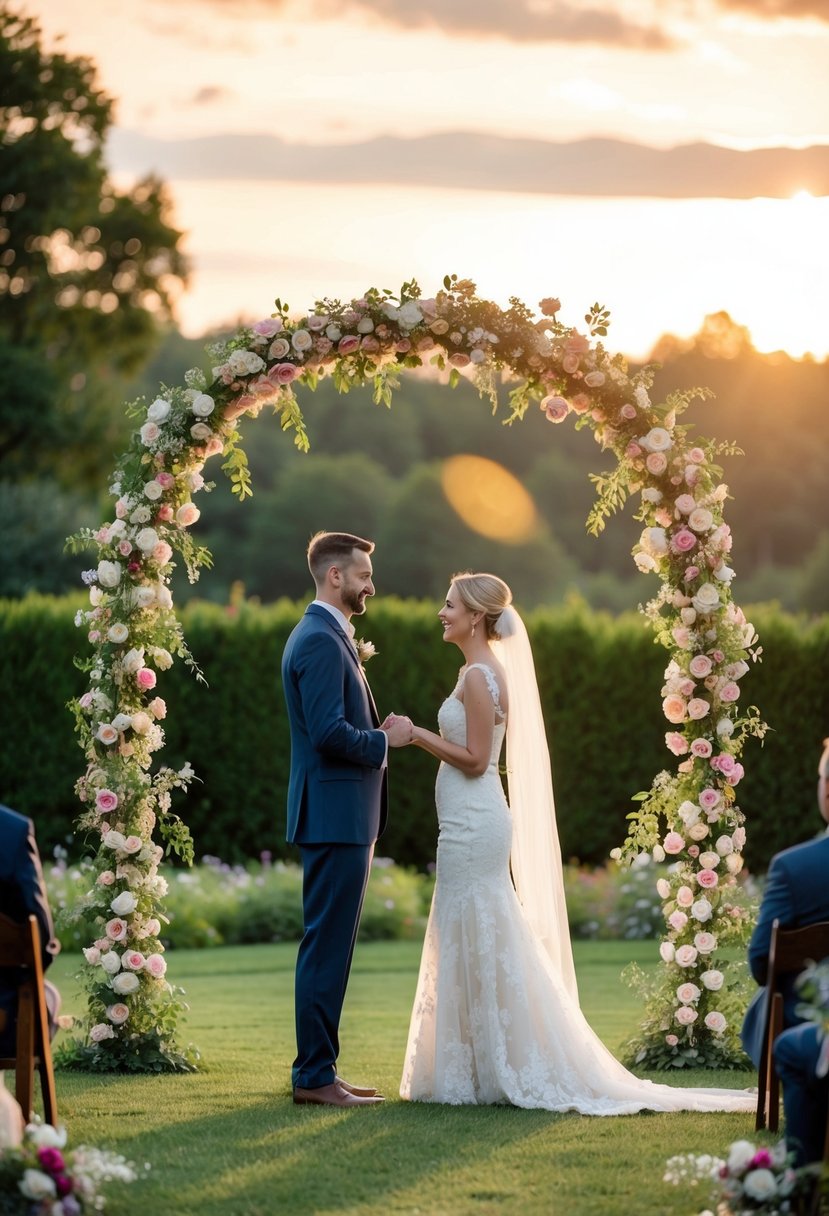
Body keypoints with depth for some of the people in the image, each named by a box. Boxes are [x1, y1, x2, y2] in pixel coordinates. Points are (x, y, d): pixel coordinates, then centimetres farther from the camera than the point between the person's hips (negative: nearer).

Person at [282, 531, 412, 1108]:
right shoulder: (320, 641, -15)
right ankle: (315, 1076, -5)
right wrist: (385, 740, -10)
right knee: (327, 948, -7)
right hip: (334, 816, -11)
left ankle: (319, 1069, 17)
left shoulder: (328, 638, 18)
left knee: (330, 947, 13)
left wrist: (379, 732, 9)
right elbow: (330, 734, -23)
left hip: (343, 818, 11)